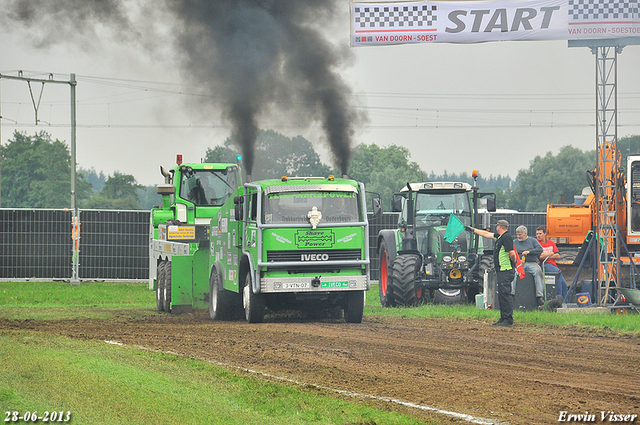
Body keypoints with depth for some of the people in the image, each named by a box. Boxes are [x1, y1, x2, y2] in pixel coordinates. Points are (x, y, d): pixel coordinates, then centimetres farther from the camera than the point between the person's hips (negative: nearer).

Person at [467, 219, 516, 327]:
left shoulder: (506, 237, -14)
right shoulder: (500, 237, 16)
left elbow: (512, 253, -20)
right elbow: (487, 234, 30)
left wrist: (513, 262, -1)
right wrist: (473, 230, 38)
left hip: (505, 271, -10)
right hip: (502, 272, 10)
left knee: (505, 294, -11)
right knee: (502, 295, 13)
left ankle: (508, 320, -12)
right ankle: (503, 319, 17)